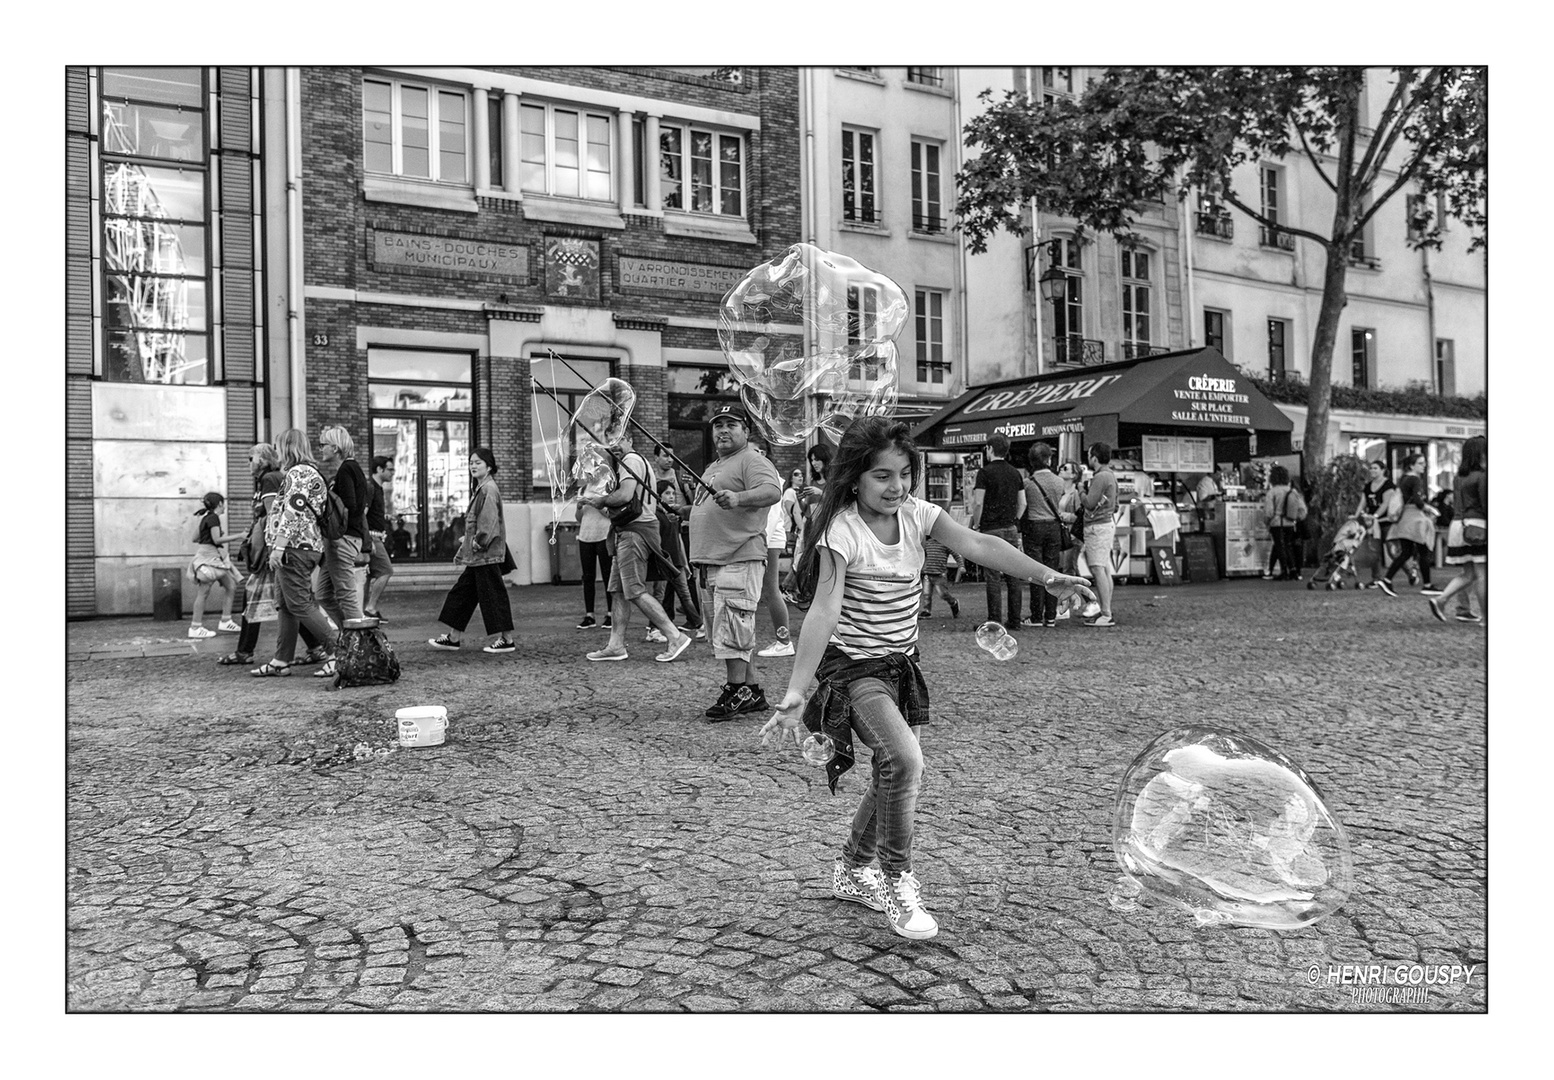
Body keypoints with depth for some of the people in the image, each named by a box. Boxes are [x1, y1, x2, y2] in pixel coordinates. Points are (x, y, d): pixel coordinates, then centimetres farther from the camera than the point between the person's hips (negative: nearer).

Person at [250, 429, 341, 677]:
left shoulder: (298, 473, -11)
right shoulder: (310, 472, 20)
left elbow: (292, 513, -20)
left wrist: (278, 547, -22)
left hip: (295, 547, -10)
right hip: (306, 546, 10)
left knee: (299, 604, -8)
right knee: (287, 605, 11)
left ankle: (338, 650, -6)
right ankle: (281, 661, 15)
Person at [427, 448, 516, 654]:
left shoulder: (488, 489, -14)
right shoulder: (480, 488, 16)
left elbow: (489, 521, -21)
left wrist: (478, 542, -17)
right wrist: (467, 541, 20)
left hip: (486, 553, -10)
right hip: (477, 554, 10)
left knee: (493, 594, -5)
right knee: (463, 591, 13)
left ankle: (507, 640, 2)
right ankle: (454, 637, 21)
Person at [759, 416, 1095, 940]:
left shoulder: (915, 513, -4)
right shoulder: (843, 531, -22)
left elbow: (979, 545, -11)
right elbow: (824, 610, -31)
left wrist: (1048, 576, -21)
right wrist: (794, 694, -38)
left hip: (901, 661, 7)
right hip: (854, 665, -7)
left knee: (891, 772, 15)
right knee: (905, 759, -23)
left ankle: (852, 871, 37)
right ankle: (896, 882, -4)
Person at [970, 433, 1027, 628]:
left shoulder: (985, 472, -9)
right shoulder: (1015, 473, 9)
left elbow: (978, 503, -13)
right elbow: (1022, 503, 10)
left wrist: (976, 525, -1)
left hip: (991, 529, -6)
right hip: (1011, 529, 6)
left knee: (993, 577, -3)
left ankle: (995, 620, -3)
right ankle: (1014, 619, 11)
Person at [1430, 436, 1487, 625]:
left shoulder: (1459, 477, 14)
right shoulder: (1482, 476, -10)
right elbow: (1486, 505, -12)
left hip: (1458, 523, 8)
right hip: (1477, 525, -8)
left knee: (1468, 574, 12)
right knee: (1482, 574, -2)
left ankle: (1440, 600, -2)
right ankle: (1486, 615, 2)